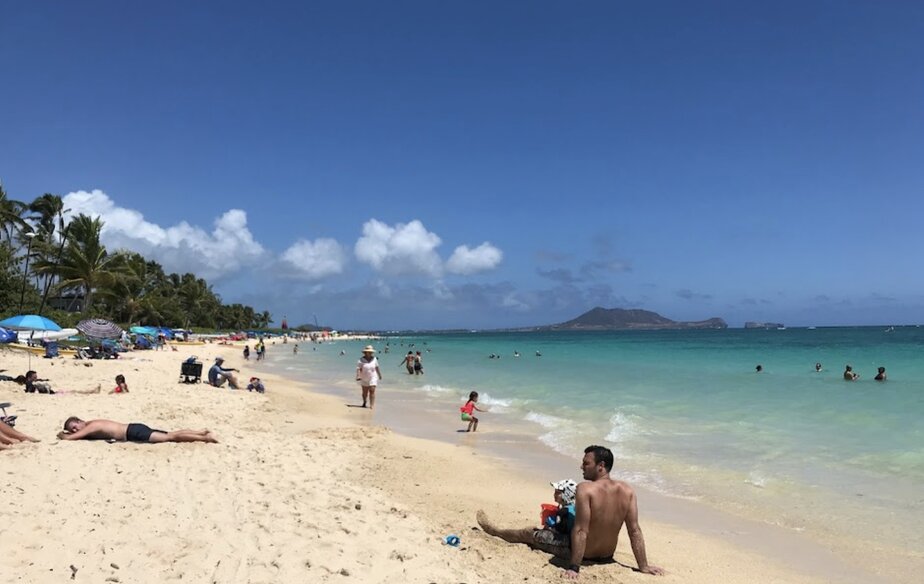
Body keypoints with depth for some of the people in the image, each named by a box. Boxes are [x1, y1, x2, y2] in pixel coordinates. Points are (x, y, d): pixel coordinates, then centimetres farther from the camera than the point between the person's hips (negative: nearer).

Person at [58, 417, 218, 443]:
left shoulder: (91, 426, -7)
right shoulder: (91, 425, 19)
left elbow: (68, 438, -13)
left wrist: (62, 435, 7)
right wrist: (67, 432, 26)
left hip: (134, 432, -8)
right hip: (132, 431, 8)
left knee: (169, 437, -16)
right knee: (171, 434, 3)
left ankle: (203, 437, -22)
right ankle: (202, 432, -1)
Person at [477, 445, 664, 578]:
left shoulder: (585, 488, -27)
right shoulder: (627, 490, -11)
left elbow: (581, 531, -28)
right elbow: (635, 531, -9)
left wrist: (574, 567, -22)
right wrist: (643, 566, -1)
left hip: (583, 553, -5)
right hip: (607, 556, 5)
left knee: (530, 534, 18)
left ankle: (494, 530, 44)